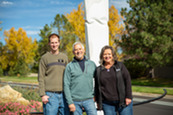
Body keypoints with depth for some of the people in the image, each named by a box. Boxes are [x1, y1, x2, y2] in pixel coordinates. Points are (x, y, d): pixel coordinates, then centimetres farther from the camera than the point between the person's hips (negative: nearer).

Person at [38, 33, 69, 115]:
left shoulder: (64, 57, 14)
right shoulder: (45, 58, 3)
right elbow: (41, 78, -2)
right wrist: (42, 95, -10)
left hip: (63, 94, 4)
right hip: (50, 94, -4)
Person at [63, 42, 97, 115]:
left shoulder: (92, 64, 8)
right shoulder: (70, 66, 2)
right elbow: (66, 85, -2)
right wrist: (70, 102, -8)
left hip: (89, 100, 1)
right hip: (75, 101, -1)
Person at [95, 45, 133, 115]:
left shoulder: (120, 66, 3)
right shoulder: (98, 70, 8)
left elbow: (127, 80, -1)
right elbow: (97, 87, 12)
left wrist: (128, 97, -7)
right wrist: (98, 102, 11)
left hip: (123, 101, -1)